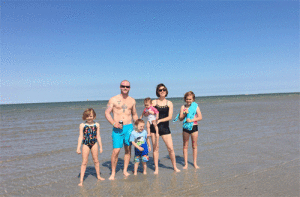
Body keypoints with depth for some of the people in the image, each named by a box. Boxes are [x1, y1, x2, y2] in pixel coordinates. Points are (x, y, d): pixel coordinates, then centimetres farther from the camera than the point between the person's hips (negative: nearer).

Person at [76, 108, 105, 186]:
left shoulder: (96, 125, 2)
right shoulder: (82, 125, -3)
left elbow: (98, 136, 7)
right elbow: (80, 137, -1)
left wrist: (101, 147, 8)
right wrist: (78, 148, -4)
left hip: (94, 144, 2)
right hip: (85, 144, -2)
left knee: (96, 160, 12)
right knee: (84, 162, 1)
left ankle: (98, 176, 30)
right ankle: (81, 180, 7)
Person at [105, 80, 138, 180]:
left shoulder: (132, 101, 11)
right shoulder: (113, 99, 0)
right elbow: (107, 113, -3)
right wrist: (114, 123, -17)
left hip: (129, 127, 4)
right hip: (117, 128, -3)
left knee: (128, 150, 7)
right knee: (116, 151, -7)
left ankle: (125, 170, 23)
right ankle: (113, 173, 9)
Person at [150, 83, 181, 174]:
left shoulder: (169, 103, 4)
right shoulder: (154, 102, 3)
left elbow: (169, 117, -4)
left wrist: (159, 120, -18)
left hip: (165, 127, 0)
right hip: (154, 127, 0)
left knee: (170, 148, 0)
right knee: (155, 148, 4)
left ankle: (175, 167, 20)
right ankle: (156, 168, 18)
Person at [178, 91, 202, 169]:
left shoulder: (196, 106, 1)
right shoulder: (183, 107, 3)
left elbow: (200, 117, -5)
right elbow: (180, 118, 0)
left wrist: (191, 120, -16)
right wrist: (185, 113, -17)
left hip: (194, 127, 0)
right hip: (185, 127, 1)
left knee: (194, 146, 7)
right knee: (185, 146, 5)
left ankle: (195, 163, 19)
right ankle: (186, 163, 14)